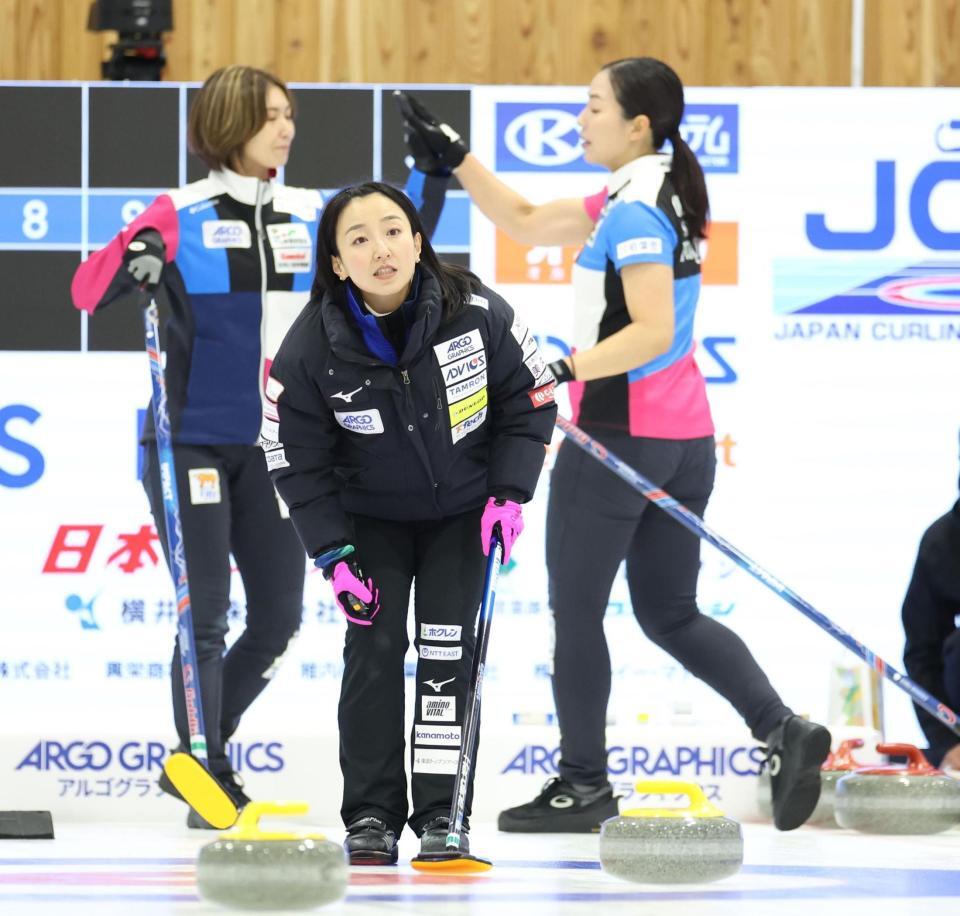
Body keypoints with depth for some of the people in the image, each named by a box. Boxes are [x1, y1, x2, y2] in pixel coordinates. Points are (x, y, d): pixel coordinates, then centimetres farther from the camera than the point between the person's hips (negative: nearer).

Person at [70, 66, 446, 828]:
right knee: (205, 618, -7)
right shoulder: (180, 216, -5)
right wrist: (134, 259, -30)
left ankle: (197, 757, 25)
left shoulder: (312, 218, 8)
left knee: (280, 617, 7)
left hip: (275, 448, 5)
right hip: (192, 443, -5)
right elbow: (87, 291, -10)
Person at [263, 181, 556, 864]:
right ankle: (371, 816, 0)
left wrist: (509, 492, -12)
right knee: (375, 647, -9)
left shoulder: (475, 312, -22)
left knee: (448, 648, -8)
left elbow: (531, 401, -6)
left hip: (462, 512, 0)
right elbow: (298, 463, -10)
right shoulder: (311, 347, -21)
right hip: (372, 517, 0)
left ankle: (443, 815, -1)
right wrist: (335, 556, -14)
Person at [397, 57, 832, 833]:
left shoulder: (636, 211, -16)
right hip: (685, 438, 9)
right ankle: (782, 729, 0)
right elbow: (526, 223, 20)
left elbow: (652, 332, -24)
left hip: (618, 435, -9)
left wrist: (567, 369, -30)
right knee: (670, 615, 14)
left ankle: (583, 784, 11)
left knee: (575, 609, 4)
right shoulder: (652, 196, 12)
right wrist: (453, 157, 15)